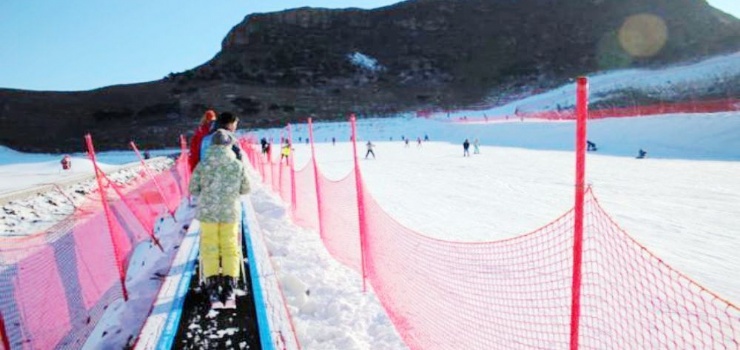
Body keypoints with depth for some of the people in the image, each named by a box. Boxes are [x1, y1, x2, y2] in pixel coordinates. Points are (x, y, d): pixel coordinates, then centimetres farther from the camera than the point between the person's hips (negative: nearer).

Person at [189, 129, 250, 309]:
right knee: (230, 248, 9)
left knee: (210, 248, 9)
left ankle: (213, 290, 6)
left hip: (208, 211, 0)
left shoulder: (203, 165, -6)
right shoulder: (238, 165, -5)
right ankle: (229, 290, 8)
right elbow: (246, 189, 2)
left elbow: (193, 189, -2)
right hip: (230, 212, 0)